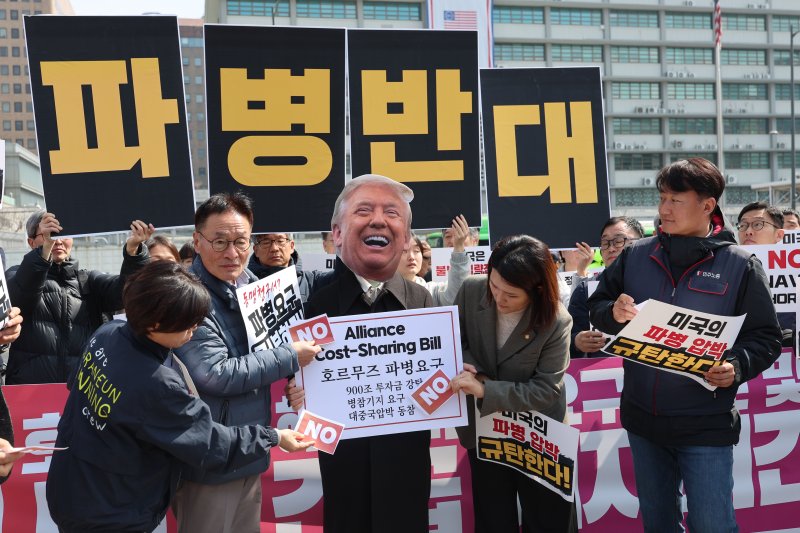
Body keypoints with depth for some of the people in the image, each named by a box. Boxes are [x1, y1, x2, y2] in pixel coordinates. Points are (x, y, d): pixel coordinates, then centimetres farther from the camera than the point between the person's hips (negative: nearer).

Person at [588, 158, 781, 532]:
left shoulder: (739, 265, -6)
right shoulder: (636, 255, 2)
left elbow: (766, 337, -3)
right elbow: (596, 306, 10)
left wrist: (737, 367, -22)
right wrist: (613, 313, -13)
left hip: (706, 425, -4)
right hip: (643, 419, 4)